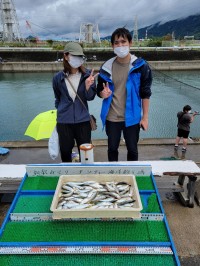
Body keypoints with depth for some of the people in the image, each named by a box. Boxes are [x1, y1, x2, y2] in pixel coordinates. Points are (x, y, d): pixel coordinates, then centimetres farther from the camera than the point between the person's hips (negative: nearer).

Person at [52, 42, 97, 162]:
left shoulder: (88, 75, -7)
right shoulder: (58, 78, -4)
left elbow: (90, 97, -7)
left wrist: (87, 86, -25)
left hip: (83, 121, -1)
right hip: (63, 122, 1)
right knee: (65, 152, 16)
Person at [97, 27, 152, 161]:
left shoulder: (140, 66, -7)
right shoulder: (106, 67, -2)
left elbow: (145, 93, -3)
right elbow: (99, 91, 8)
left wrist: (145, 117, -4)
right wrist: (103, 93, -16)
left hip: (132, 117, -1)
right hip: (112, 117, 2)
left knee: (132, 149, 13)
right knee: (112, 148, 15)